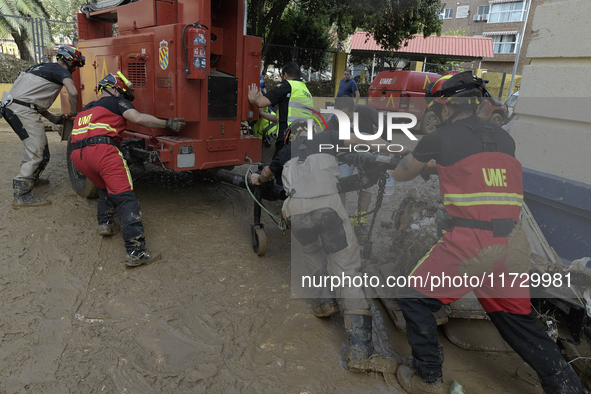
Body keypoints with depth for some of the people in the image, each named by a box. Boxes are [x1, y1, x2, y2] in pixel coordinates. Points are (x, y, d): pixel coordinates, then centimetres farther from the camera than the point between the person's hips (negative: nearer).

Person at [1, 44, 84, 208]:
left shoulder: (43, 67, 26)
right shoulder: (61, 70, -1)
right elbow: (73, 93, -21)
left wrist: (52, 117, 22)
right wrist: (73, 113, -3)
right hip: (23, 110, -10)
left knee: (33, 144, 28)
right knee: (39, 153, -12)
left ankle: (30, 177, 44)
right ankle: (21, 195, -14)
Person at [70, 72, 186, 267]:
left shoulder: (86, 109, 34)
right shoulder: (115, 102, 13)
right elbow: (138, 118, -2)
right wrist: (167, 124, 2)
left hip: (78, 155, 8)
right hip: (103, 150, -7)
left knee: (106, 187, 34)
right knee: (125, 198, -11)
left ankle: (104, 223, 20)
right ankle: (136, 252, -20)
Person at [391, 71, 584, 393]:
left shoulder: (440, 138, -2)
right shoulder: (504, 138, 14)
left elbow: (400, 174, 12)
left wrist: (422, 164, 33)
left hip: (468, 245, -6)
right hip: (512, 246, 7)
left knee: (415, 300, 12)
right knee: (517, 318, 24)